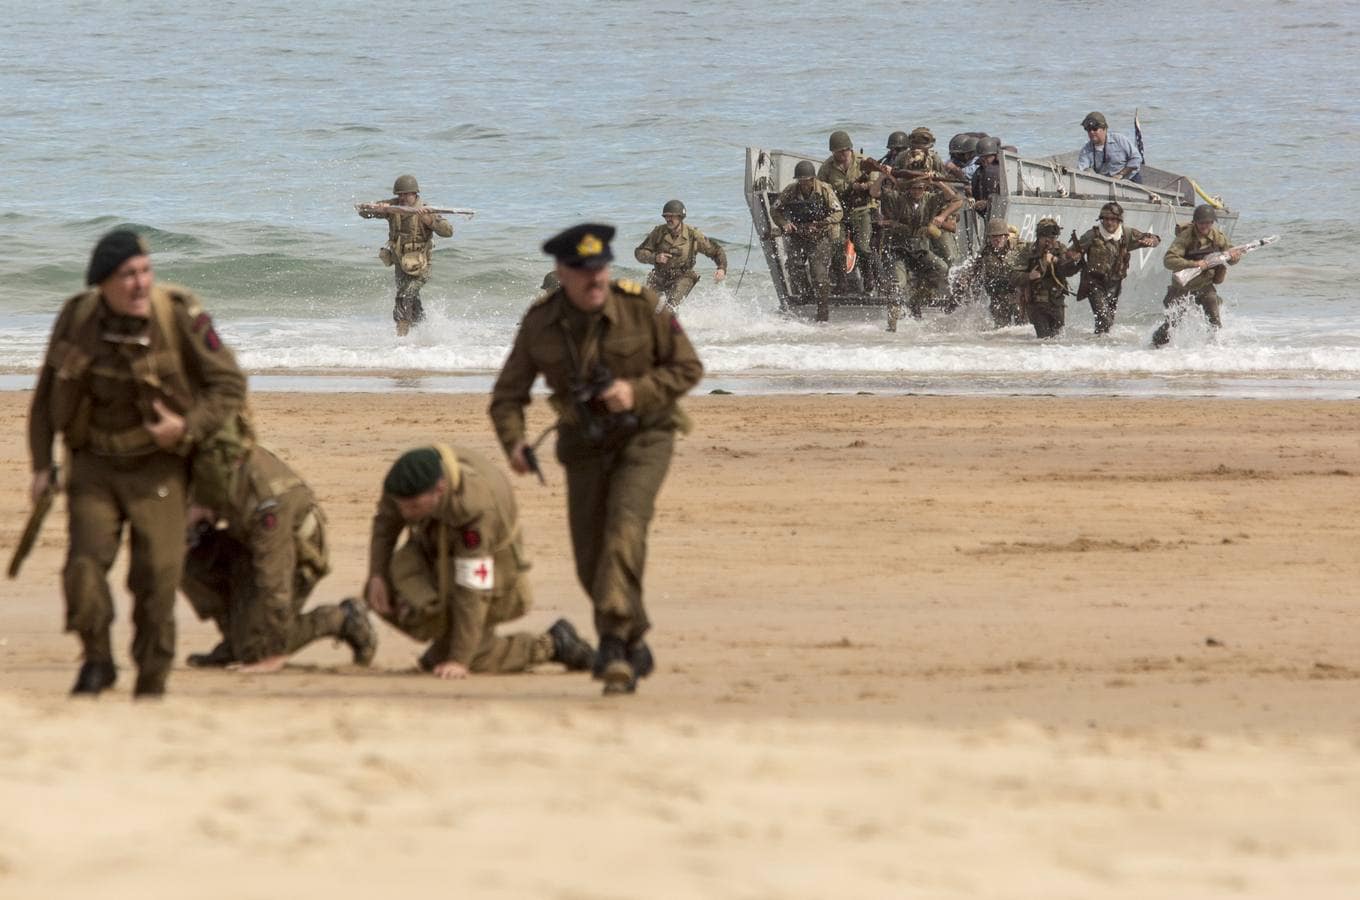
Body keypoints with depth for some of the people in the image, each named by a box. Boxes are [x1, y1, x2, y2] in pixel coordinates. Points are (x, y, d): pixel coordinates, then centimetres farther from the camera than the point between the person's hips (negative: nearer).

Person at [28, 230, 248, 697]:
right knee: (86, 562, -16)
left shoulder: (180, 316, -17)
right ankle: (97, 660, 5)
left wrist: (188, 429, -23)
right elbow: (48, 391, 7)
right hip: (94, 465, 2)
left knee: (156, 578, -5)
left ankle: (151, 686, 10)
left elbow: (229, 386, -8)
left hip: (158, 469, -2)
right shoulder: (77, 317, -8)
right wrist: (42, 465, 3)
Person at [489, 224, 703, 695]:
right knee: (593, 562, 4)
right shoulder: (540, 322, -9)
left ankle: (614, 643, -28)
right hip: (585, 445, 3)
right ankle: (635, 644, 26)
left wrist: (637, 391, -24)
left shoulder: (641, 307, -16)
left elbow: (688, 368, -7)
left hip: (644, 435, -3)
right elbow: (508, 395, -4)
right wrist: (514, 442, -24)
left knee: (624, 528, -26)